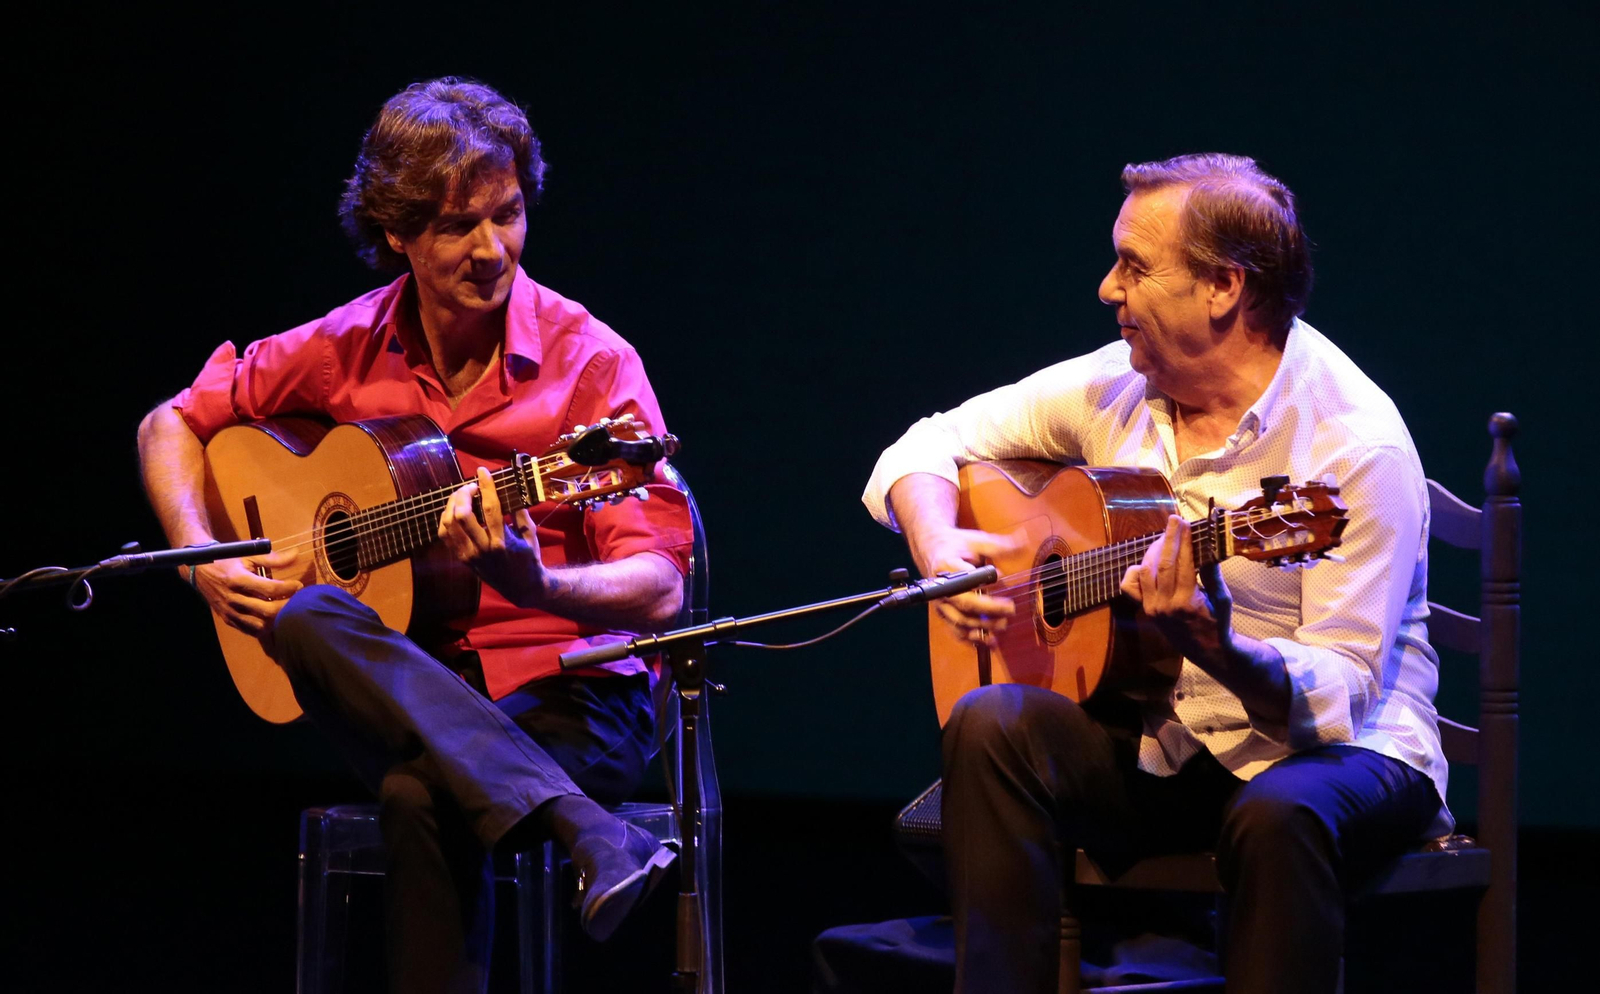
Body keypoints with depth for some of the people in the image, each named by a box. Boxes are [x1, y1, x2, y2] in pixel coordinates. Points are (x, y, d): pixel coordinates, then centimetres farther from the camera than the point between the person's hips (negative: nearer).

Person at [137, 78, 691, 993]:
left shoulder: (589, 362, -7)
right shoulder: (346, 351, 5)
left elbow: (660, 591, -12)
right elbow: (173, 426, 19)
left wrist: (534, 585, -33)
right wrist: (204, 560, 2)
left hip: (570, 689, -5)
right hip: (405, 688, 5)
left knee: (421, 793, -39)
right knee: (306, 618, -32)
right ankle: (586, 833, -43)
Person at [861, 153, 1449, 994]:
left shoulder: (1355, 444, -18)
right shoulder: (1117, 387, 2)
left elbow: (1340, 690, -22)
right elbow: (932, 445, 12)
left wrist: (1218, 648, -42)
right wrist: (939, 549, -9)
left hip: (1336, 749, -5)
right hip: (1160, 745, 6)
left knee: (1279, 816, -39)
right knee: (991, 726, -21)